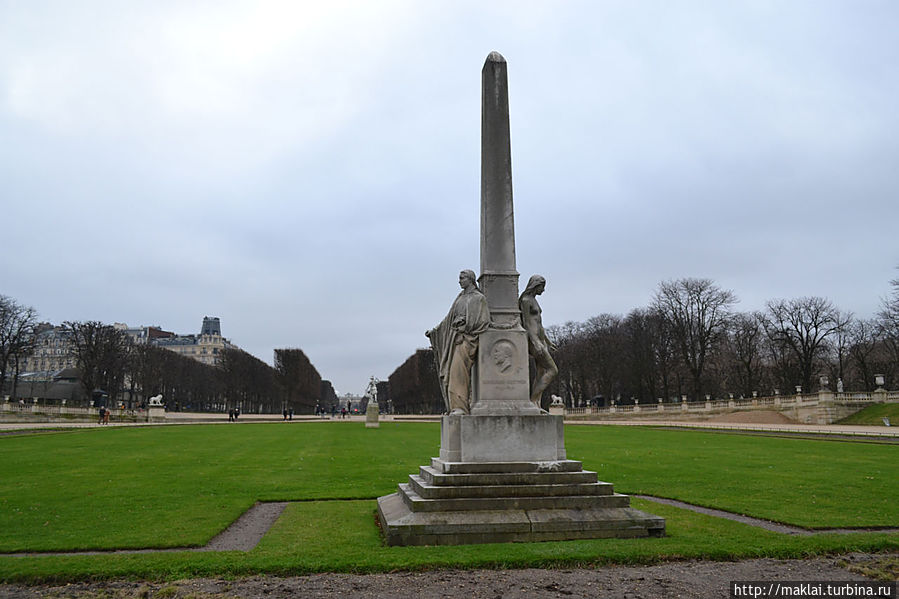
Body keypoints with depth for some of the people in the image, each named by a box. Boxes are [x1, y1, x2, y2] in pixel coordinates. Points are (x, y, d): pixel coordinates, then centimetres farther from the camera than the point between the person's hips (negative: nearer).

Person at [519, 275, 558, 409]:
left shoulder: (533, 300, 18)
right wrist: (536, 343, -26)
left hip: (539, 338, 10)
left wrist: (547, 341, 27)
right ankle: (532, 401, -9)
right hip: (533, 340, -10)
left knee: (542, 373, 5)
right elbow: (526, 323, -18)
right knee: (553, 370, -11)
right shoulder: (525, 300, -11)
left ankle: (537, 406, 3)